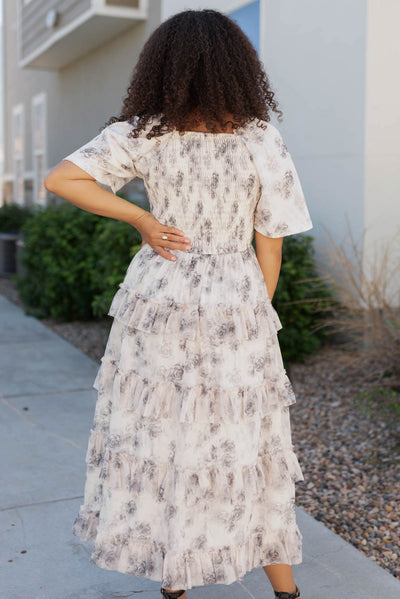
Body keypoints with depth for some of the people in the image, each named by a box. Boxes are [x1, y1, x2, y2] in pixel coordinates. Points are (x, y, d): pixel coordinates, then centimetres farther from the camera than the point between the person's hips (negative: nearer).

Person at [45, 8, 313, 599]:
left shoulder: (142, 134, -4)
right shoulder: (261, 140, -7)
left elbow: (59, 179, -9)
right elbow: (270, 245, -4)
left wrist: (141, 219, -4)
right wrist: (255, 317, 9)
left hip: (157, 303, 1)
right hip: (234, 306, -1)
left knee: (158, 433, 14)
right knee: (244, 441, 11)